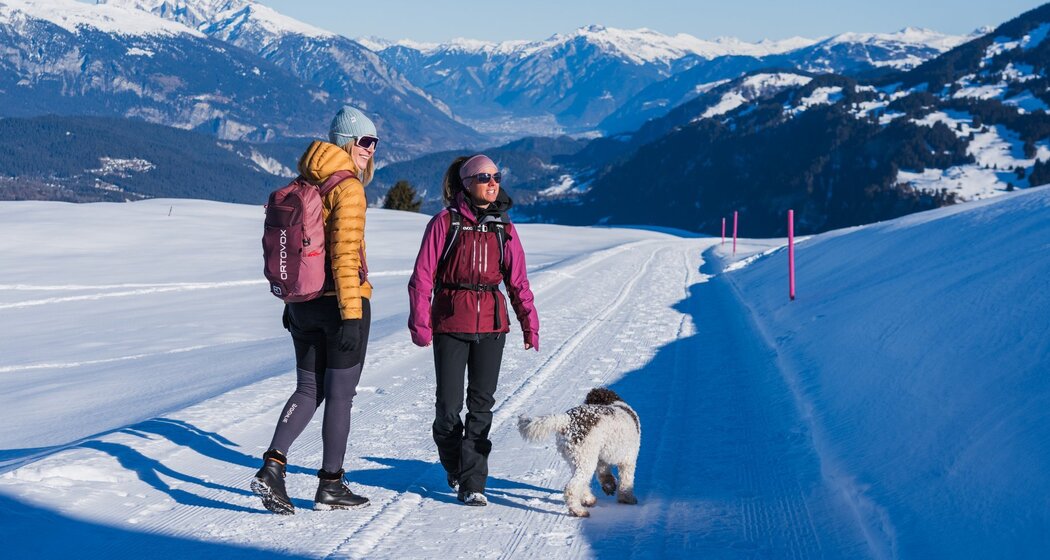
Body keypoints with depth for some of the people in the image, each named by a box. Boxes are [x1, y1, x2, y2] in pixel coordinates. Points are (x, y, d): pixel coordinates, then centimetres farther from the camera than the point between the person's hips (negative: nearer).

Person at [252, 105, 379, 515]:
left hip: (304, 304, 7)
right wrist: (352, 317, -22)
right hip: (340, 301, -7)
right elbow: (344, 256, -20)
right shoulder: (348, 188, -14)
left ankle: (272, 466, -4)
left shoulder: (303, 183, 11)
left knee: (309, 390, 14)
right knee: (340, 392, 5)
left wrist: (291, 302, 22)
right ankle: (330, 485, 13)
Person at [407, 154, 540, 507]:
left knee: (481, 402, -1)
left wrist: (529, 324, 6)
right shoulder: (445, 222, -4)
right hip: (450, 323, -2)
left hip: (491, 325, 3)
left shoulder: (503, 228, 7)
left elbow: (518, 281, 11)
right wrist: (420, 324, -9)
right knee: (449, 403, 1)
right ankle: (454, 466, 29)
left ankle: (472, 484, 2)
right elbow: (422, 276, -4)